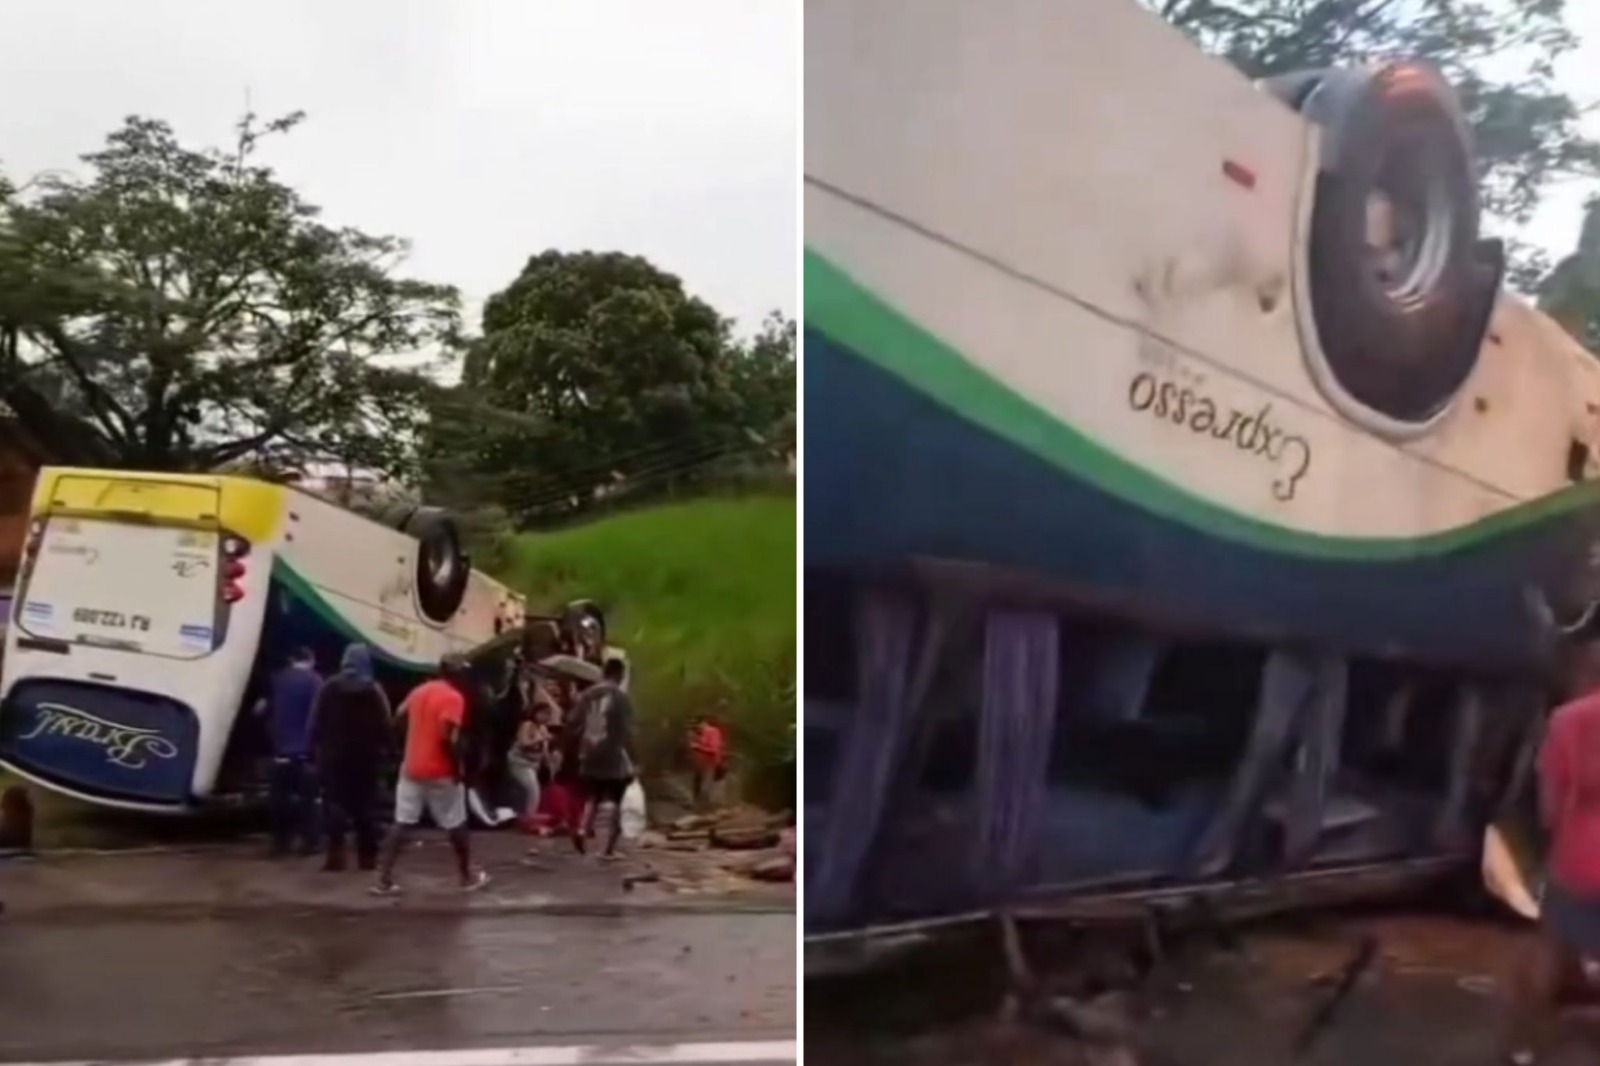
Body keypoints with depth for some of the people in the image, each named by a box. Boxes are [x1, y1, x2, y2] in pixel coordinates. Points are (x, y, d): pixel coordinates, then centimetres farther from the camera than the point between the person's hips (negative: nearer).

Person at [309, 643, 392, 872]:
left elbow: (316, 722, -1)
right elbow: (385, 725, -5)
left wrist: (316, 749, 5)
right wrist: (382, 751, 2)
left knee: (334, 803, 1)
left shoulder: (328, 687, -1)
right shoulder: (375, 690, -4)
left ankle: (336, 853, -12)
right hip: (366, 756, 0)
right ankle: (367, 855, 6)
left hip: (334, 755, 0)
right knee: (365, 806, 6)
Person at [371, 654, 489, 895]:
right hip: (440, 772, -6)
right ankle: (468, 876, 22)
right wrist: (457, 768, -13)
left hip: (411, 768, 6)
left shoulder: (419, 691, 10)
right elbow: (448, 737, -22)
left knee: (401, 824, 6)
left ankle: (384, 880, 1)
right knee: (456, 826, 10)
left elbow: (400, 717, 15)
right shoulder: (453, 698, -13)